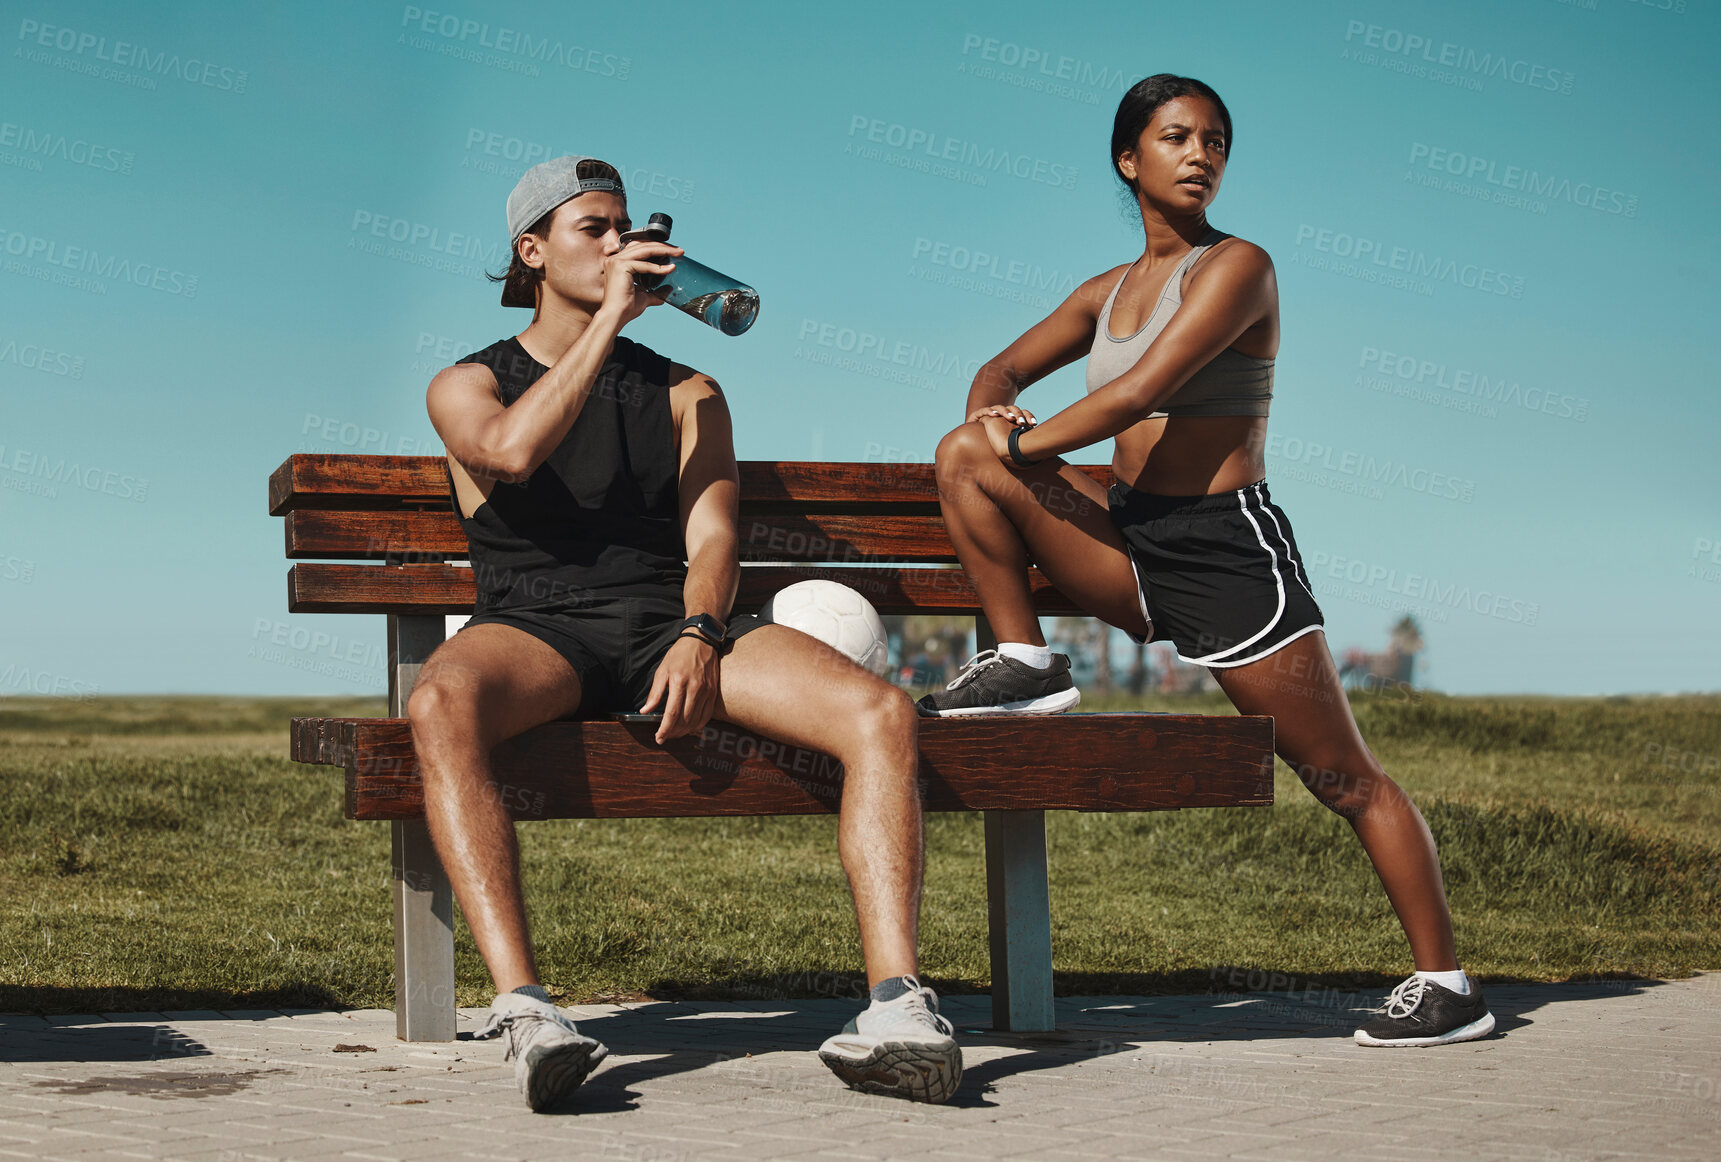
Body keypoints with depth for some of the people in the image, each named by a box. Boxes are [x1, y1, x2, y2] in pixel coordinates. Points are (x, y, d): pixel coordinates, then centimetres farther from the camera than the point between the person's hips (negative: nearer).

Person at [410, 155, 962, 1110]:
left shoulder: (686, 394, 25)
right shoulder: (467, 385, 17)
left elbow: (711, 537, 10)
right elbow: (511, 451, -8)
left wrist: (699, 638, -12)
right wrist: (612, 317, -5)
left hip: (674, 627, 3)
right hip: (538, 629, -2)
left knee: (880, 713, -26)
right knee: (441, 704, -40)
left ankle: (899, 1005, -34)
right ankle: (523, 1008, -46)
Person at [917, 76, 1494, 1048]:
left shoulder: (1237, 267, -9)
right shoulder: (1111, 290, 13)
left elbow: (1139, 390, -18)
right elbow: (1002, 372, 21)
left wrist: (1024, 445, -9)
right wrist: (994, 415, -3)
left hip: (1228, 549, -6)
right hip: (1132, 543, 7)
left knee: (1347, 779, -4)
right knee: (965, 453, -5)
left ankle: (1449, 985, 6)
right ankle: (1026, 665, 2)